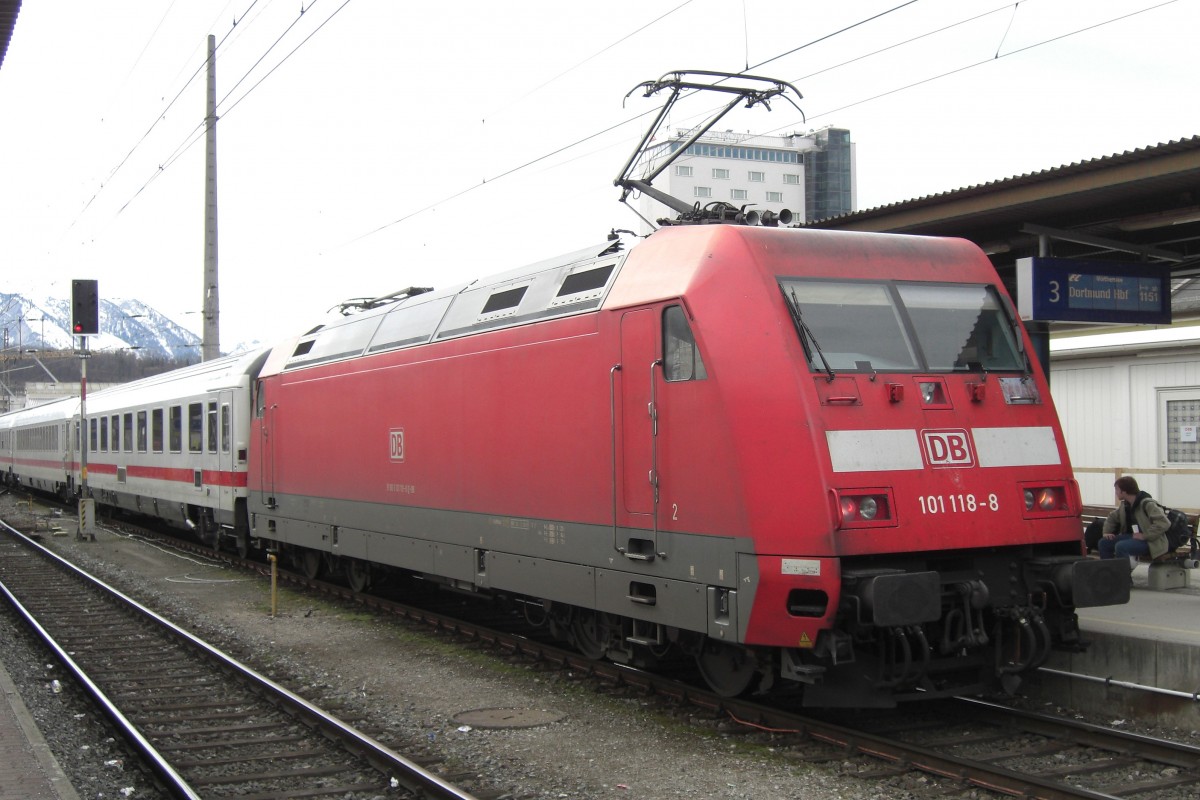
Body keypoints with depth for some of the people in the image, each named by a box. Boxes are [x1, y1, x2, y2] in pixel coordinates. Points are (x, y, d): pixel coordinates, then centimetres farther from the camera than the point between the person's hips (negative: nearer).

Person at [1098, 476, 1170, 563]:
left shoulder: (1147, 504, -18)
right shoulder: (1124, 505, 8)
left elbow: (1164, 523, -29)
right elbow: (1112, 517, 25)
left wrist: (1144, 536, -28)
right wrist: (1107, 532, 7)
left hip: (1150, 541, -9)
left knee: (1120, 546, -32)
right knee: (1103, 543, -1)